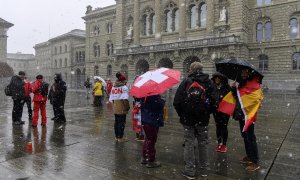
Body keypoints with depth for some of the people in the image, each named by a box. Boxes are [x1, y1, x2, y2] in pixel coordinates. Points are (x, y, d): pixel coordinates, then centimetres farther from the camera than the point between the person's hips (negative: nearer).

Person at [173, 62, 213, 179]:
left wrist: (181, 114, 6)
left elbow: (177, 102, -9)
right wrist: (207, 113, 12)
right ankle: (203, 169, 27)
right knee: (203, 143, 15)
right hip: (203, 119, 2)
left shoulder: (186, 82, -5)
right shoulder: (208, 83, 1)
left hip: (188, 118, -2)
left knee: (189, 144, 8)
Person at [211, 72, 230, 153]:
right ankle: (219, 143, 23)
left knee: (224, 126, 1)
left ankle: (224, 144, 14)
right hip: (216, 110, 3)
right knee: (218, 127, 11)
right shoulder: (213, 88, 4)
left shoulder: (227, 87, -5)